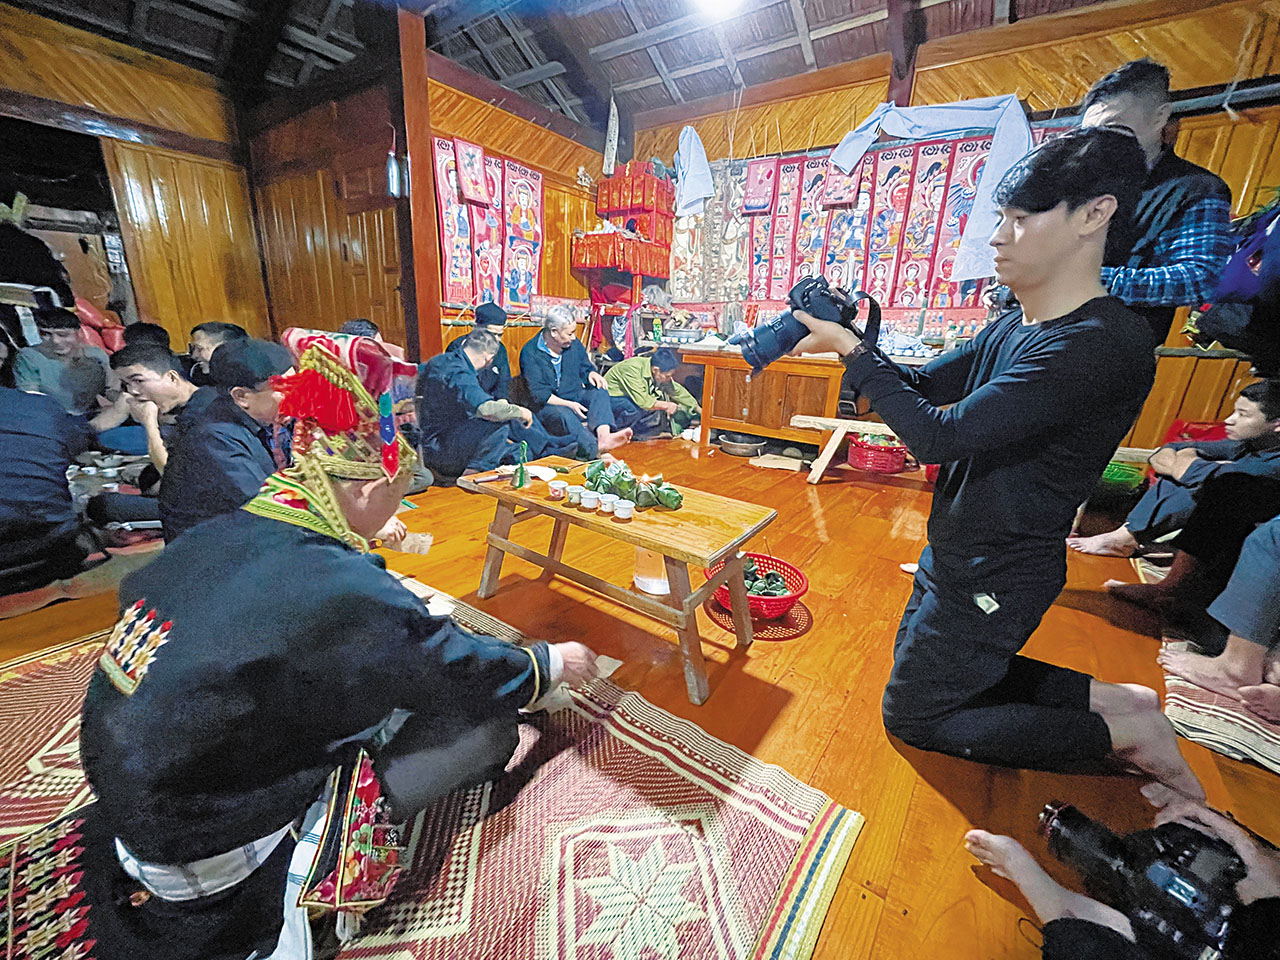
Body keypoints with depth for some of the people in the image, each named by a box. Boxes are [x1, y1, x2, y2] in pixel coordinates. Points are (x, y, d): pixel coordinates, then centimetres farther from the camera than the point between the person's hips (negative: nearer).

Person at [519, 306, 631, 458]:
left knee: (600, 392, -23)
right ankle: (597, 449, -63)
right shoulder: (530, 353, -10)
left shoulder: (574, 343, 7)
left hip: (575, 397, 5)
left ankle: (603, 435, -51)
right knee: (564, 414, -38)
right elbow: (539, 394, -16)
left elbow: (585, 368, 18)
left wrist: (592, 374, -9)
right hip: (548, 405, -5)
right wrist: (569, 405, -28)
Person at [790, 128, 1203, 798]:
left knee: (909, 715, 9)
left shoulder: (1101, 346, -27)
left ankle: (1121, 730, 16)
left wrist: (850, 348, -23)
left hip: (994, 580, -9)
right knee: (914, 661, 28)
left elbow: (938, 436, -30)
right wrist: (845, 340, -8)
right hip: (954, 553, 9)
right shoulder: (1012, 327, 2)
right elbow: (921, 385, 7)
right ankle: (1103, 697, 25)